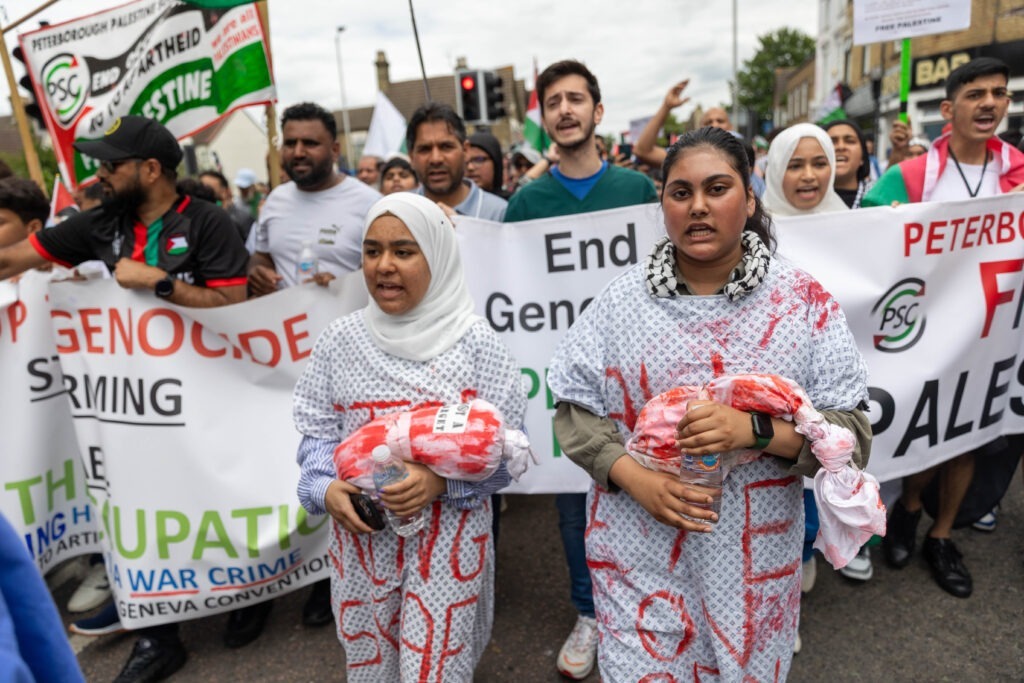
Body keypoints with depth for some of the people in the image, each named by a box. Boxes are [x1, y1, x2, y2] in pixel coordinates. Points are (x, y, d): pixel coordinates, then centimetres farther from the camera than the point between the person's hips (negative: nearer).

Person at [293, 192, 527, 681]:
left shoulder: (475, 342, -11)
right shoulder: (340, 340, -2)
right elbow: (318, 431, 4)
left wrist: (441, 480, -23)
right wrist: (327, 488, -14)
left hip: (449, 536, -2)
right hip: (360, 534, 3)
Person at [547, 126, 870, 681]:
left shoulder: (802, 299, -7)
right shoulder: (622, 298, -5)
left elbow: (851, 435, -7)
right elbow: (575, 409, -2)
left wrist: (757, 430, -24)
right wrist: (632, 476, -17)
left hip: (754, 558, 1)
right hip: (639, 553, 0)